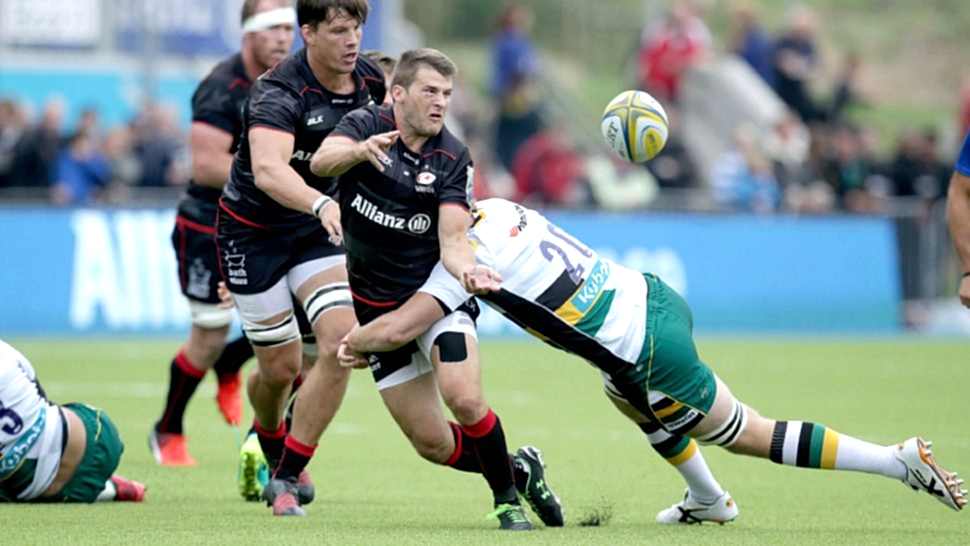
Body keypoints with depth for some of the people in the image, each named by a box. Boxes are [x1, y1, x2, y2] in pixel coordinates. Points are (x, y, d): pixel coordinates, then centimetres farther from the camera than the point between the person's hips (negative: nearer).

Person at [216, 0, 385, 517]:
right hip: (254, 231, -5)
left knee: (340, 344, -16)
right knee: (280, 367, 2)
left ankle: (288, 475, -4)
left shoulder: (370, 80, -7)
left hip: (318, 228, 5)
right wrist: (322, 204, -62)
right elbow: (269, 170, -47)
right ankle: (268, 442, 40)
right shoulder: (278, 92, -28)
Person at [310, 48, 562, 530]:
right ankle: (516, 468, 25)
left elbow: (452, 240, -18)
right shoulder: (365, 125, -8)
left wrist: (468, 269, -40)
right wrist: (360, 150, -51)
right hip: (376, 305, 1)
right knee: (432, 444, 0)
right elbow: (321, 162, -29)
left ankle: (508, 497, -3)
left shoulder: (453, 158, -9)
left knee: (465, 400, -25)